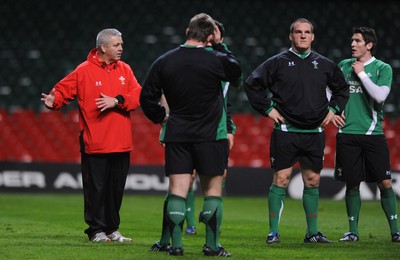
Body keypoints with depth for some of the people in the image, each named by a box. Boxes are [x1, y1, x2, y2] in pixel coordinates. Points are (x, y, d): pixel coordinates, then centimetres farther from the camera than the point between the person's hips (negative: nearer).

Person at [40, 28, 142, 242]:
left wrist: (117, 101, -16)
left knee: (116, 188, 10)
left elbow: (137, 95, -1)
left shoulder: (125, 70, 9)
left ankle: (112, 229, 20)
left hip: (121, 144, 4)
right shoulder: (84, 71, -2)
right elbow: (64, 90, -3)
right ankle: (96, 230, 5)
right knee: (95, 188, -2)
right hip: (94, 144, -4)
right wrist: (54, 101, -24)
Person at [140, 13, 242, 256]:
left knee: (178, 189, 3)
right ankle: (212, 245, 6)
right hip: (211, 135, -2)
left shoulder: (164, 62, 0)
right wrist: (220, 46, 13)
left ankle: (176, 244, -3)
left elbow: (147, 97, 4)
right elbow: (237, 71, 12)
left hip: (176, 135, 2)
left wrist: (161, 117, 18)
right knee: (213, 190, 7)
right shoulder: (216, 61, -9)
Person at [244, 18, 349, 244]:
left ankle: (313, 232, 16)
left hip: (315, 133, 4)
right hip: (286, 131, -4)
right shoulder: (278, 63, -1)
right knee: (281, 179, -6)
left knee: (313, 181, 8)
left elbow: (342, 88, 24)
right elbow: (252, 84, 0)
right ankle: (273, 232, -2)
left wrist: (334, 109, 12)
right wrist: (268, 109, -4)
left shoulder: (324, 64, 10)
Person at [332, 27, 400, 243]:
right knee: (352, 184, 4)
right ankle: (353, 231, 13)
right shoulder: (344, 65, 11)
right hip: (347, 133, 3)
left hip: (373, 133, -3)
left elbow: (380, 95, -14)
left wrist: (362, 74, -9)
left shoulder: (382, 68, 1)